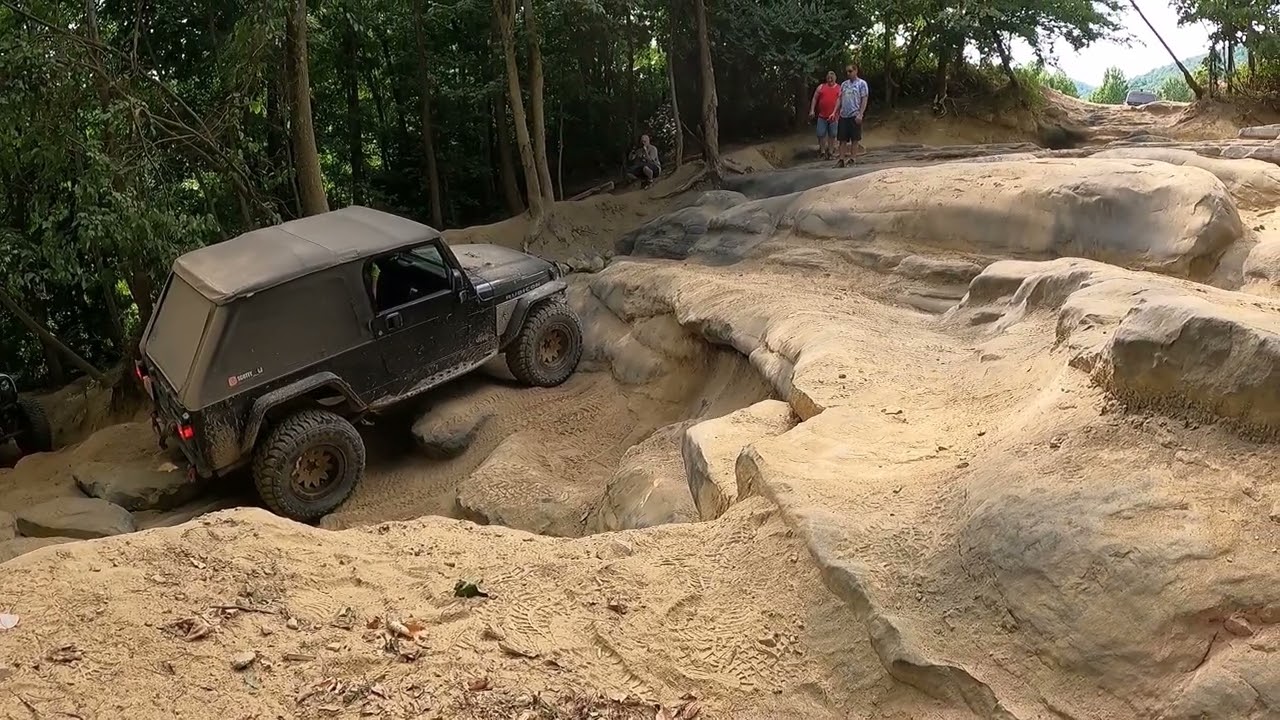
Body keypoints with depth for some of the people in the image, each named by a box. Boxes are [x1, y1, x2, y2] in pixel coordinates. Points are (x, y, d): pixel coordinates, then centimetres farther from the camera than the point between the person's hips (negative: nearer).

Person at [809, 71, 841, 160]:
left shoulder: (839, 88, 5)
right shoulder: (821, 87, 10)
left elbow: (839, 101, -2)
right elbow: (815, 99, 9)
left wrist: (834, 113, -13)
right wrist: (812, 110, -1)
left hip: (833, 116, -1)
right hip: (822, 116, 1)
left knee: (832, 135, 4)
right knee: (821, 134, 0)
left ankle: (830, 152, 10)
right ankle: (822, 152, 9)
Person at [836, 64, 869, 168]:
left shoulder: (861, 83, 0)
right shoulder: (844, 84, 15)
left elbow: (864, 100, -5)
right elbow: (840, 99, 16)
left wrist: (860, 114, -15)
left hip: (855, 116, -5)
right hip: (843, 116, 5)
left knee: (855, 139, 0)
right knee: (843, 139, 2)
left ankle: (851, 159, 5)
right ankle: (841, 160, 4)